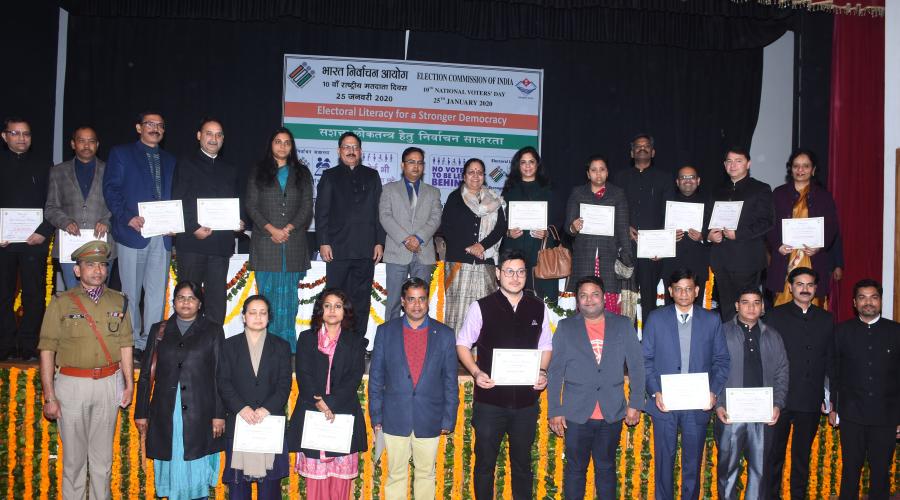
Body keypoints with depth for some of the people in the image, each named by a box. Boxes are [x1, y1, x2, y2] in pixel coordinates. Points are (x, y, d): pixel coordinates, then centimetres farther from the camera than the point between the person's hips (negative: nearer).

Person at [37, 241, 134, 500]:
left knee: (103, 454, 12)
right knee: (74, 454, 6)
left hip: (109, 384, 2)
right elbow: (47, 351, -5)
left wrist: (129, 384, 6)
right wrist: (49, 396, -9)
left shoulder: (118, 301, 7)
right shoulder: (61, 303, -2)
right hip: (72, 384, -2)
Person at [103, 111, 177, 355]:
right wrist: (127, 217, -16)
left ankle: (151, 342, 8)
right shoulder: (121, 153, 7)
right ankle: (132, 342, 10)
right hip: (132, 232, -3)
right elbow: (111, 189, -2)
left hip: (162, 235, 4)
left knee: (157, 292, 2)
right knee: (131, 291, 2)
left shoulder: (170, 160, 20)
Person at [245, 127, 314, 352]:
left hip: (294, 241, 1)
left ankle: (287, 347, 3)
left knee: (288, 295, 0)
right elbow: (251, 206, 3)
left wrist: (288, 228, -8)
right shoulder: (258, 172, 11)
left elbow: (307, 207, 6)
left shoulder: (302, 173, 13)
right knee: (267, 293, -2)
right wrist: (271, 229, -9)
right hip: (265, 240, -1)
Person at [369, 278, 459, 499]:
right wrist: (376, 417, 0)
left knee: (426, 474, 12)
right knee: (396, 475, 8)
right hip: (395, 420, 0)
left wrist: (448, 420, 0)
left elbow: (450, 381, 3)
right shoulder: (385, 332, 0)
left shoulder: (445, 334, 0)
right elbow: (376, 377, 3)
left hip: (429, 421, 0)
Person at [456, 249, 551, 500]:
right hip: (490, 398, -2)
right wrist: (476, 373, -12)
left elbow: (545, 347, 14)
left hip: (526, 399, 2)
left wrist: (542, 372, -4)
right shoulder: (481, 307, -3)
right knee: (485, 463, 8)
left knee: (522, 463, 14)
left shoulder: (539, 308, 5)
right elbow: (462, 344, 3)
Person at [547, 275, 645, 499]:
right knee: (575, 469, 6)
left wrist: (635, 404, -1)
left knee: (606, 468, 12)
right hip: (576, 414, -1)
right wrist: (554, 411, -2)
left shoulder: (623, 325, 5)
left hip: (612, 413, 1)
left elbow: (636, 366, 5)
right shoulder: (566, 327, 3)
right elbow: (555, 371, 2)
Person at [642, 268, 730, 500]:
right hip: (664, 402, 0)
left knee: (693, 461, 8)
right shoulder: (656, 318, 2)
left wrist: (714, 392, -8)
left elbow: (722, 360, 5)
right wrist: (655, 392, -10)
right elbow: (646, 359, 1)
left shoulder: (711, 320, 5)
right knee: (664, 459, 8)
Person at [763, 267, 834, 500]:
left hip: (811, 401, 3)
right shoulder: (776, 316, -1)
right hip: (780, 399, -2)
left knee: (802, 454, 13)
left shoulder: (826, 319, 8)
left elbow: (830, 360, 10)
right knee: (774, 452, 5)